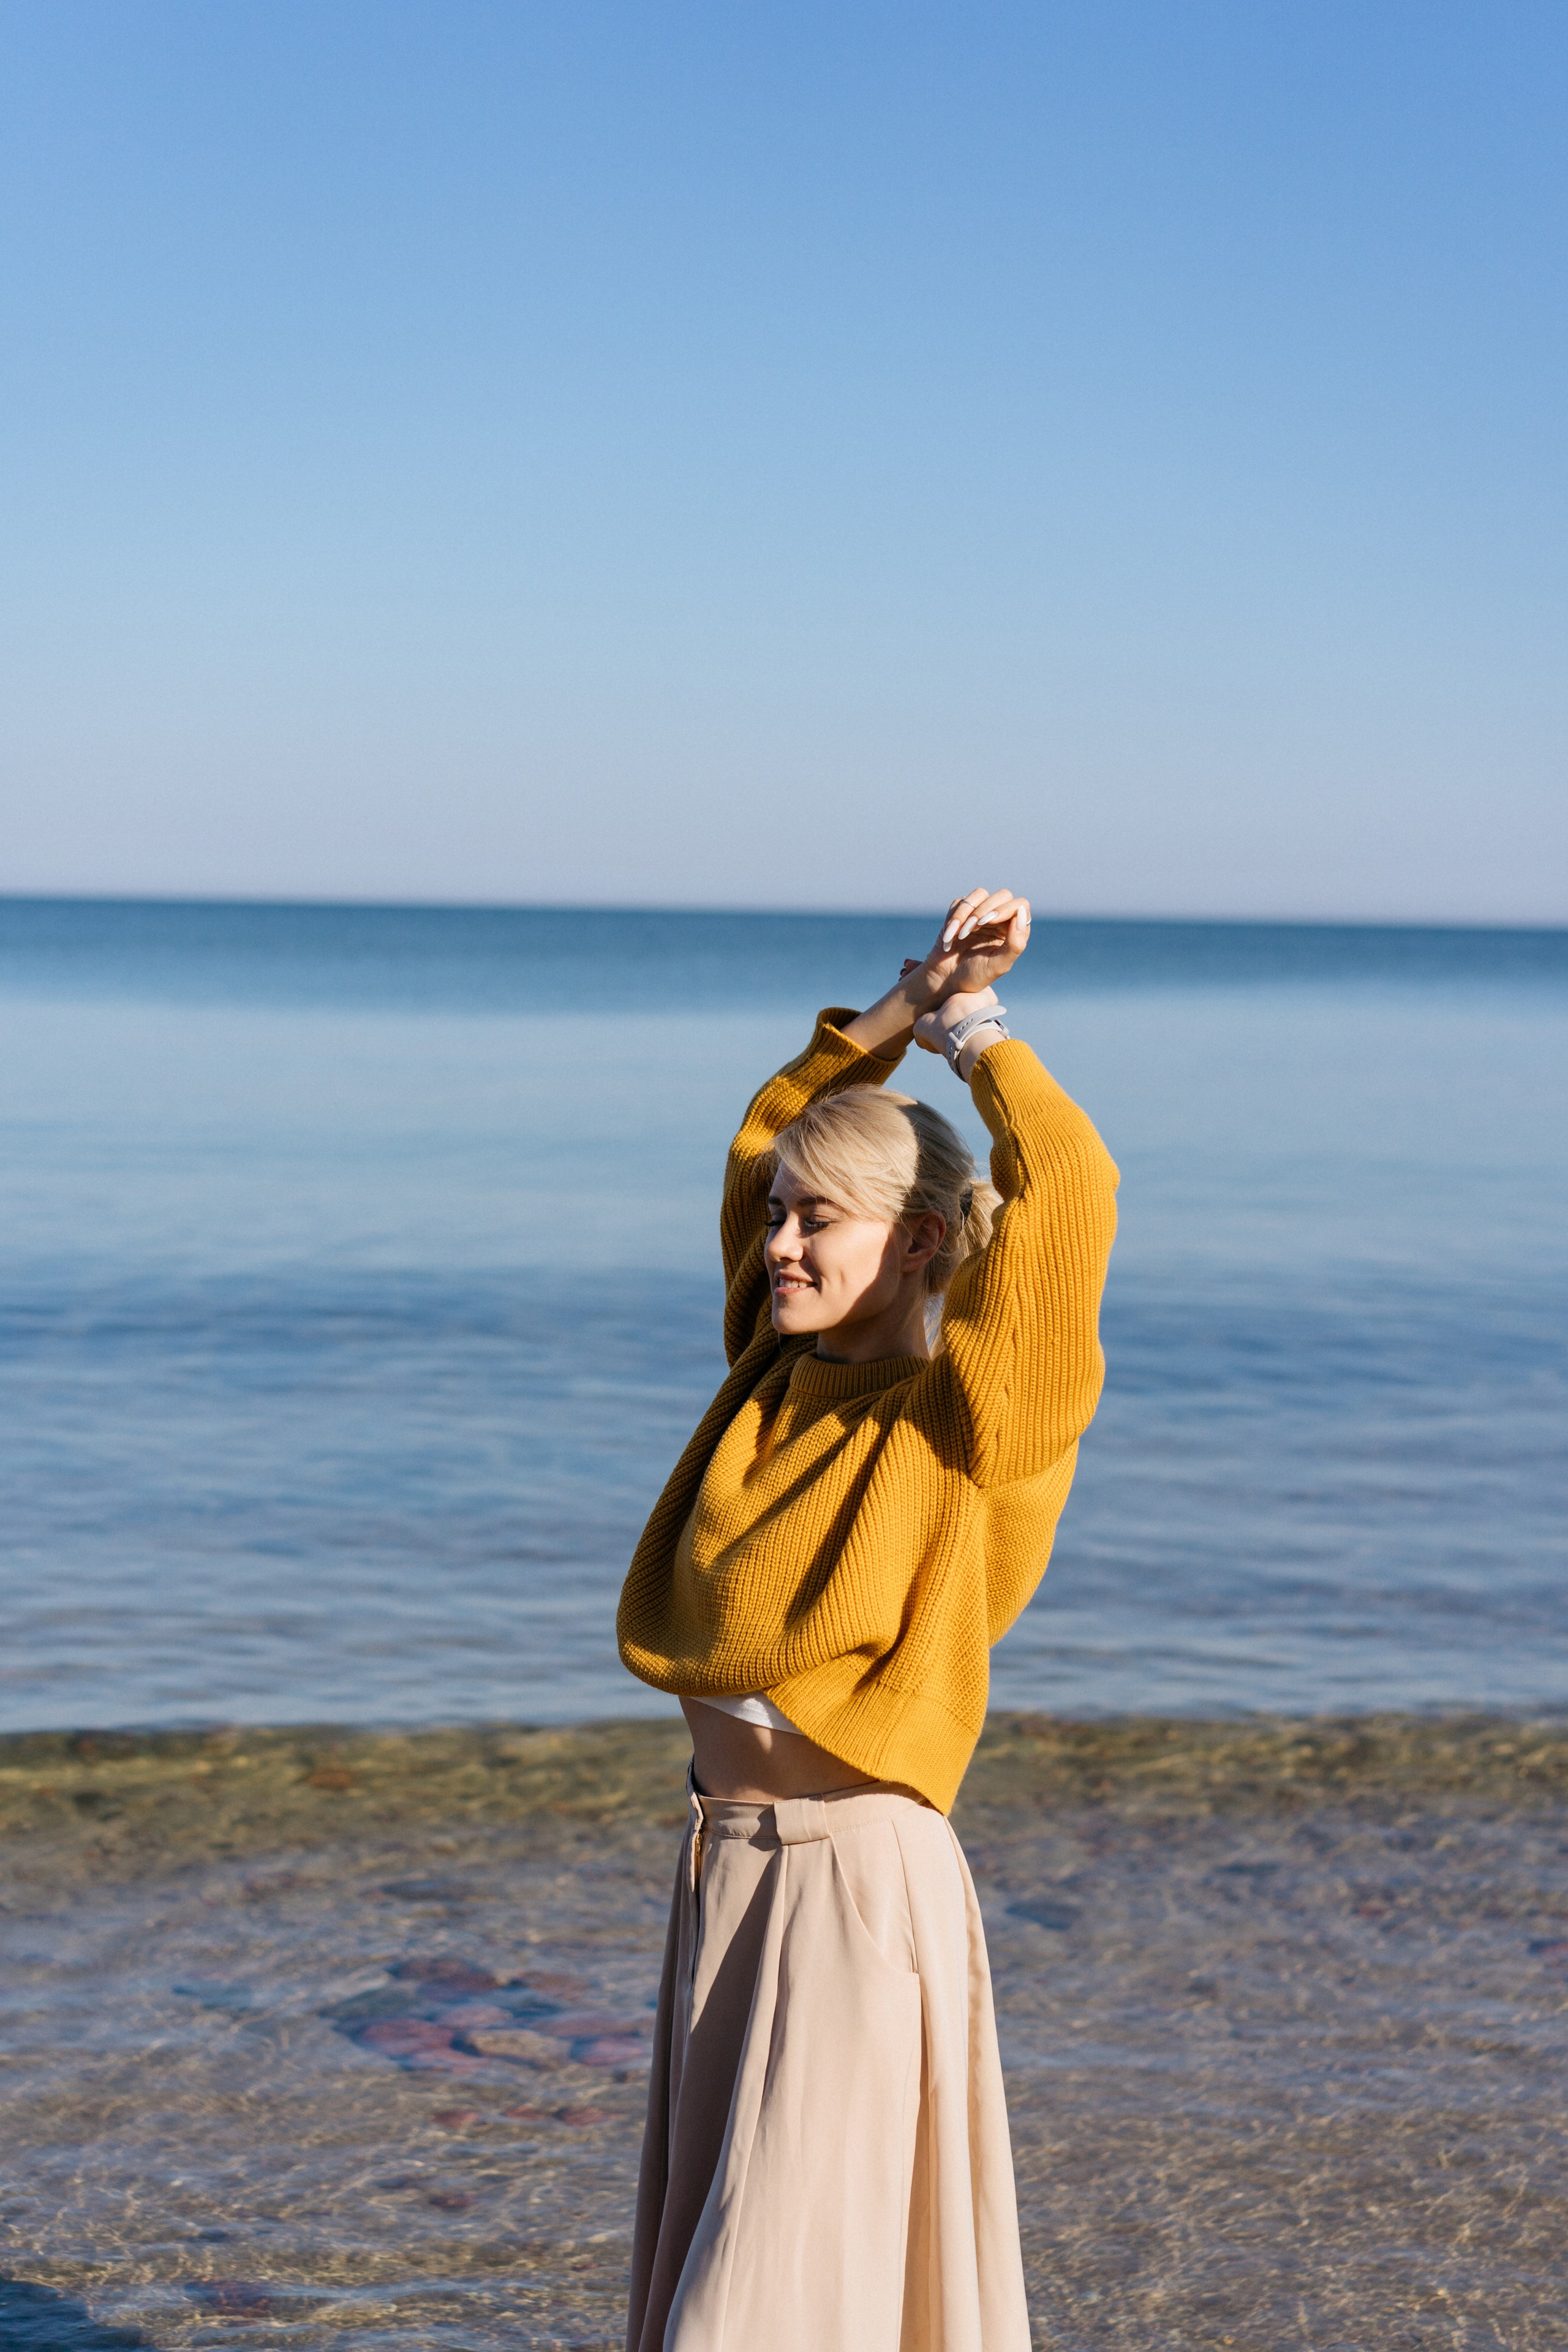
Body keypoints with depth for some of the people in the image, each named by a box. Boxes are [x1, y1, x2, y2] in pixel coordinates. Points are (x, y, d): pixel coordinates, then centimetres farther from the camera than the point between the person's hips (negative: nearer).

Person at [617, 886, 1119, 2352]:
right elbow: (764, 1141, 18)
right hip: (725, 1875, 7)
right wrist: (906, 1004, 11)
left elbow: (1067, 1193, -24)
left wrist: (973, 1036, -8)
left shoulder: (965, 1420, -12)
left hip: (855, 1886, -7)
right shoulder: (783, 1370, 7)